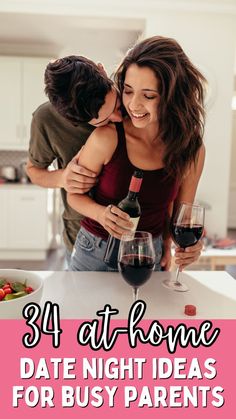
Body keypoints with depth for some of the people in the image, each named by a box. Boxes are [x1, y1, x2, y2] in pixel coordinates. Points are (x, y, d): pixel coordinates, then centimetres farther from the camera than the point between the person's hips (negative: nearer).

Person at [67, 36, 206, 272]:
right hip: (95, 252, -1)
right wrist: (101, 213, -27)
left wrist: (166, 247, -12)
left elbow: (180, 210, 3)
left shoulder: (192, 151, -12)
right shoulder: (106, 138, -21)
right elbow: (75, 195, -8)